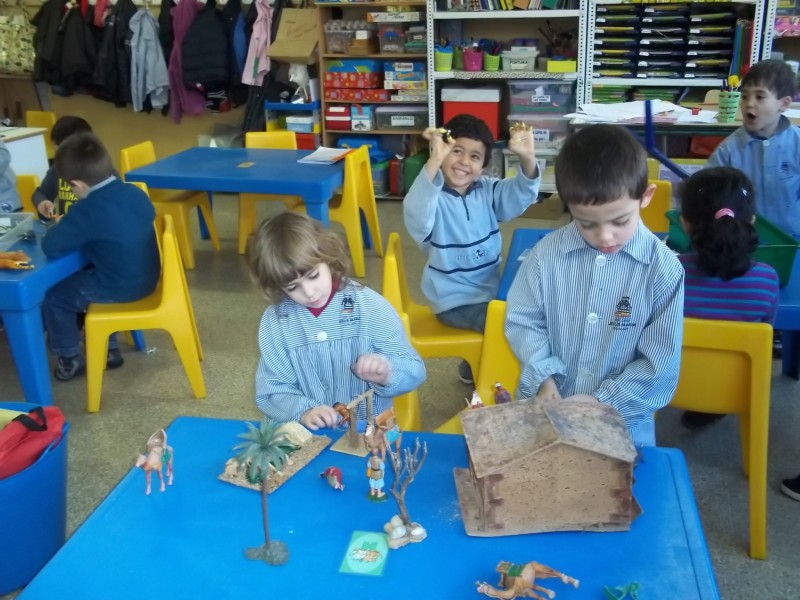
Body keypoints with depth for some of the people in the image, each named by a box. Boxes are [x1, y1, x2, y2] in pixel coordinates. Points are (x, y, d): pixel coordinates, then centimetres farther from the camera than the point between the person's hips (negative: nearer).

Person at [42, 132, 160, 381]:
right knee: (81, 279, 33)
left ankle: (70, 358, 28)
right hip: (146, 278, 8)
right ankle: (109, 349, 40)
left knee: (54, 294, 13)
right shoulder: (135, 192, -1)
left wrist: (61, 226, 0)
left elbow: (50, 247, -21)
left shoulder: (87, 210, -24)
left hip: (120, 288, -8)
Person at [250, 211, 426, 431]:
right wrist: (303, 411, -18)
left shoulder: (370, 306, -4)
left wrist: (386, 374, -23)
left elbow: (414, 372, -2)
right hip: (308, 436, 0)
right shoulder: (274, 321, 0)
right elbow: (271, 391, 1)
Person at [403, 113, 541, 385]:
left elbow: (520, 194, -12)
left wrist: (527, 158, -32)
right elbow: (416, 215, -39)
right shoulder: (433, 197, -16)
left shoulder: (487, 190, 3)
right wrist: (434, 162, -52)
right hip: (455, 300, -7)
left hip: (491, 289, 7)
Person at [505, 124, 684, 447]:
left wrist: (603, 402, -13)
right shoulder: (547, 253, -4)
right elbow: (522, 321, 5)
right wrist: (544, 377, -10)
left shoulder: (663, 269, -9)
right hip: (543, 409, 1)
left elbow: (660, 366, -6)